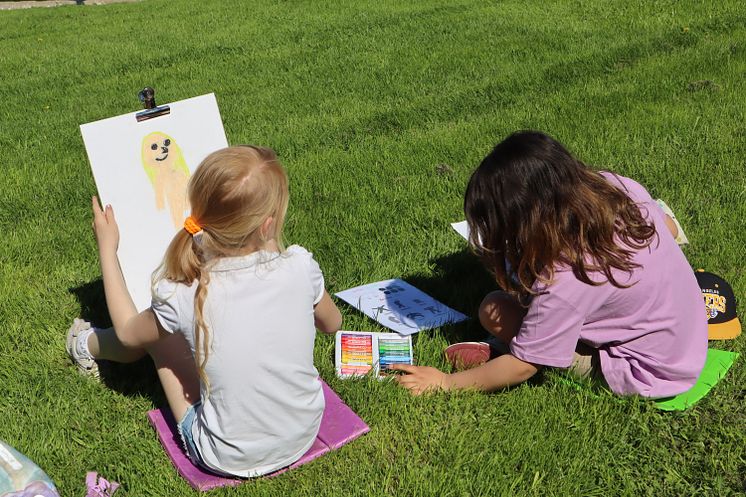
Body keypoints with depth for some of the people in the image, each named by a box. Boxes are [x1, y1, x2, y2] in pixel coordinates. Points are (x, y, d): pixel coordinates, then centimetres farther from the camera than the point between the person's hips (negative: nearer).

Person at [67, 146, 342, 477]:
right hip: (305, 437, 3)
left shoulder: (185, 297, -24)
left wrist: (107, 248, 8)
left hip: (228, 459, -2)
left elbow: (128, 331, 0)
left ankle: (88, 345, 48)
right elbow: (332, 323, 2)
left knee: (155, 333, 17)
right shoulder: (300, 267, -21)